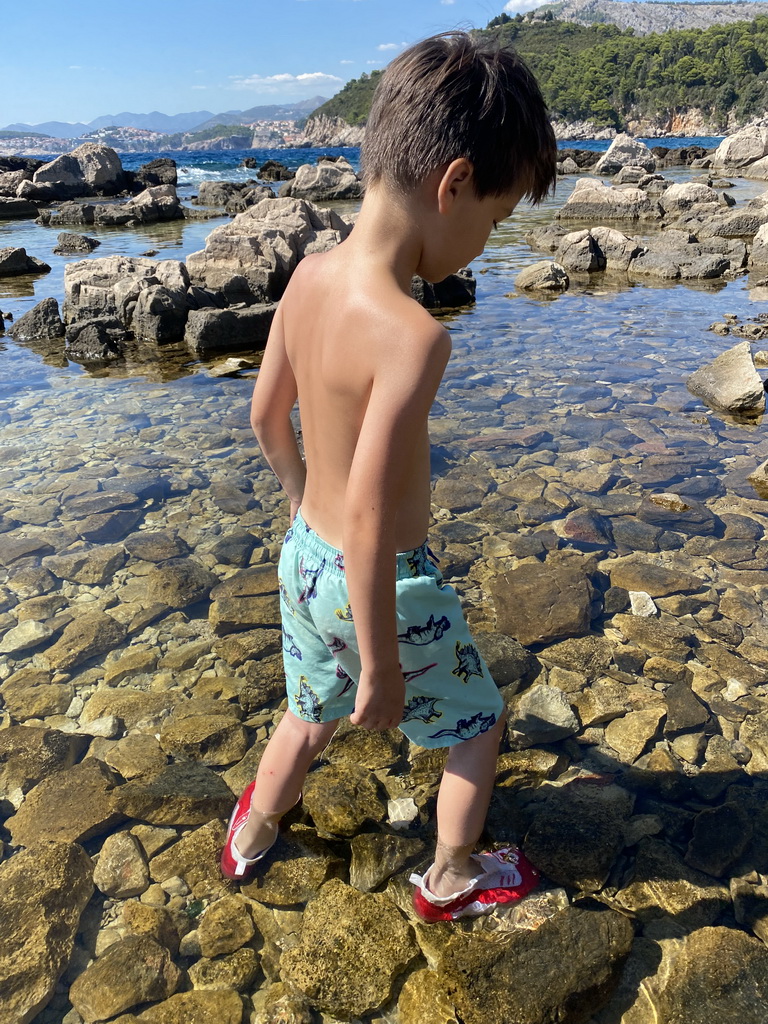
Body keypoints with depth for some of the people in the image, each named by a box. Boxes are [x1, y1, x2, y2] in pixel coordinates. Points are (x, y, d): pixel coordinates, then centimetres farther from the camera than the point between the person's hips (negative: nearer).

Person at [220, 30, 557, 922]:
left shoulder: (308, 276, -7)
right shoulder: (414, 336, -31)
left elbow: (266, 415, 6)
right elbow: (369, 525, -30)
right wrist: (382, 670, -17)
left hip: (303, 556, 7)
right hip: (383, 585, -7)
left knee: (310, 715, 33)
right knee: (478, 724, 22)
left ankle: (250, 837, 57)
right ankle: (451, 880, 45)